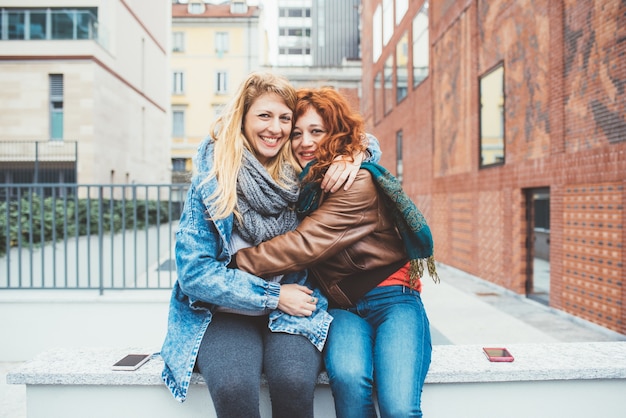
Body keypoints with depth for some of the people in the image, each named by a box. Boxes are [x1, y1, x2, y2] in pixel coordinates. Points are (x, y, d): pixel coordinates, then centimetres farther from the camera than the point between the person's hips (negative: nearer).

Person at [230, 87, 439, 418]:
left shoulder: (359, 183, -13)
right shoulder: (302, 184, 8)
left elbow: (306, 243, -21)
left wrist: (236, 263, -17)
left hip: (392, 299, -4)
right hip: (342, 307, 4)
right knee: (347, 377, -29)